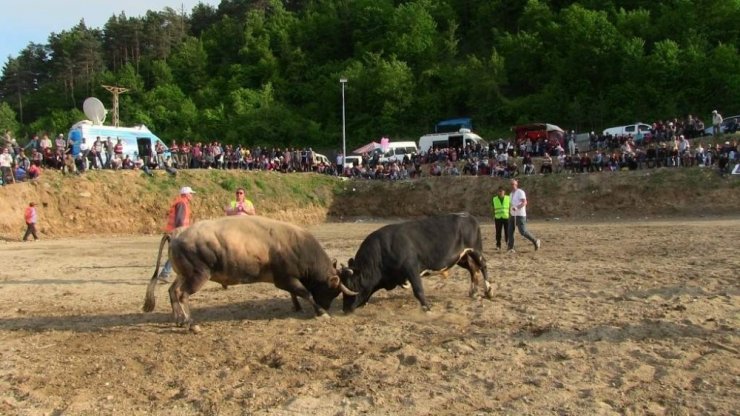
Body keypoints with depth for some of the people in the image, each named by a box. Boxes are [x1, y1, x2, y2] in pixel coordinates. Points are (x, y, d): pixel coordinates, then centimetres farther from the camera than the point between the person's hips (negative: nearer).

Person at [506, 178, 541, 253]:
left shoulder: (520, 192, -10)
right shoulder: (511, 193, 17)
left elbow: (524, 202, -22)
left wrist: (517, 208, -36)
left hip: (520, 215, -8)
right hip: (512, 215, 8)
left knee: (523, 232, -9)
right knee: (510, 231, -3)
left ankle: (536, 242, 9)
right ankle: (511, 248, -3)